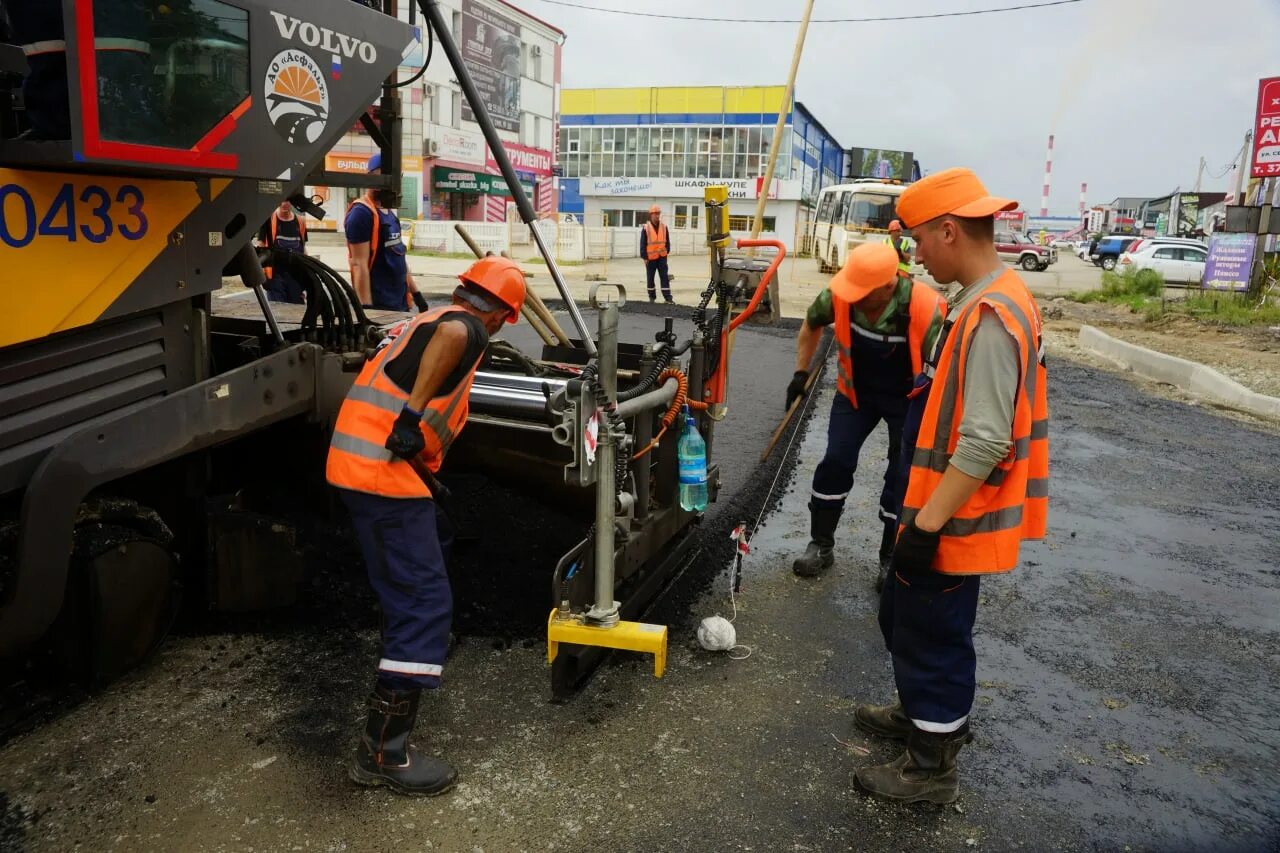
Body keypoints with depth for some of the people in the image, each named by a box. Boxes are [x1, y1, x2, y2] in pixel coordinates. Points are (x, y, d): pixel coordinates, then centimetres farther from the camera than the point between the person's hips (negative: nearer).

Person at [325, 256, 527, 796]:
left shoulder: (423, 320, 19)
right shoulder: (467, 328, -8)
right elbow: (451, 334, -35)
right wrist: (414, 413, -31)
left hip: (360, 461, 10)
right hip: (382, 472, -10)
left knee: (428, 545, 32)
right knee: (425, 603, -9)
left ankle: (411, 654, 54)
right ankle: (383, 751, -7)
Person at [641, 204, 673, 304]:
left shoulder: (664, 227, 3)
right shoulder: (646, 228, -6)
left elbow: (667, 241, 12)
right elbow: (643, 243, -4)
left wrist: (667, 251, 4)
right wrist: (644, 257, -7)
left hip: (662, 256, 2)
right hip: (650, 257, -2)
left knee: (665, 277, -2)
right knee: (650, 278, 8)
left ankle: (668, 297, -3)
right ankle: (652, 297, 20)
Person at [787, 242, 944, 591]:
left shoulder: (926, 309, -35)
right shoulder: (840, 295, -24)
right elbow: (812, 323, 1)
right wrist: (801, 372, 1)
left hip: (908, 400, -3)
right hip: (856, 392, 3)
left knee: (902, 478, 4)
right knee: (835, 463, 2)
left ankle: (890, 560, 21)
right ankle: (820, 546, 18)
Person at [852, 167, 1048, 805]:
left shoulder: (990, 316, -25)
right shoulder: (990, 302, 8)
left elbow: (985, 443, -29)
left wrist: (927, 524, -25)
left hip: (954, 521, -10)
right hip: (945, 510, 10)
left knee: (933, 633, 6)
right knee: (904, 615, 24)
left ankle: (932, 767, 24)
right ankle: (925, 712, 45)